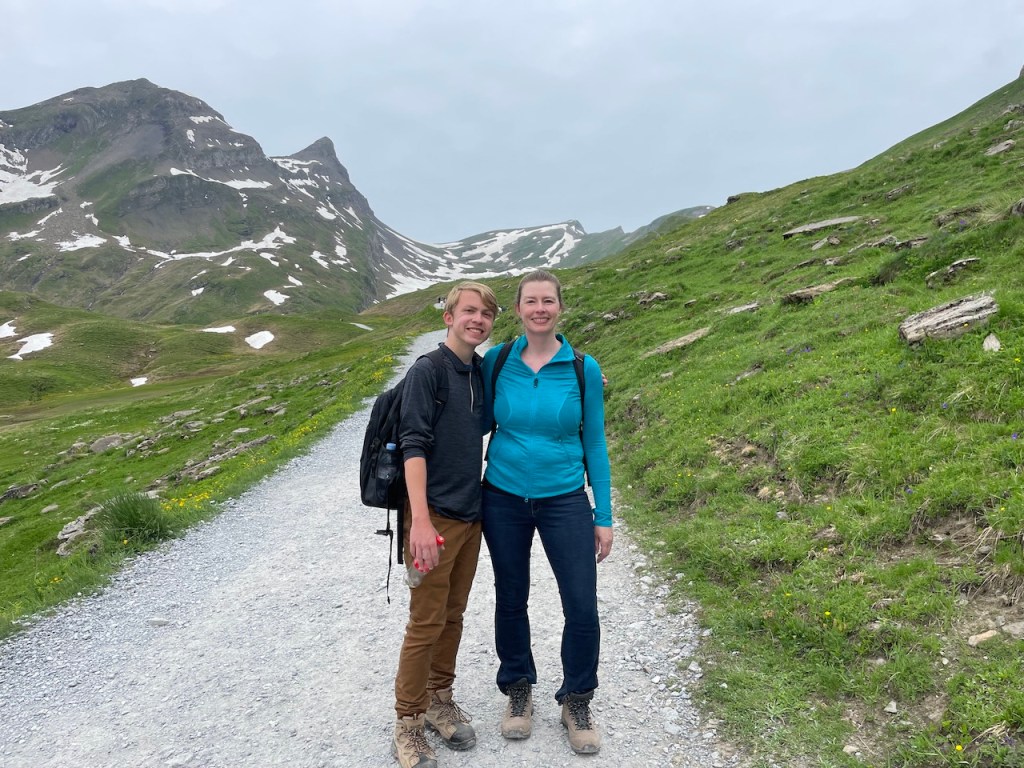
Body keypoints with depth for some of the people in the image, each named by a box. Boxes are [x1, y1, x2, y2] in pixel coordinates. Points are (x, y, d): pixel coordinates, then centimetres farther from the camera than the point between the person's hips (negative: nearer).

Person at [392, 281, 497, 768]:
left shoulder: (483, 372, 9)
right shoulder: (427, 371, -11)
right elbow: (413, 446, -17)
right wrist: (420, 521, -24)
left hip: (472, 515, 6)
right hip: (435, 516, -6)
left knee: (453, 616, 16)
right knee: (426, 622, 1)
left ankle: (440, 700, 33)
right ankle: (408, 724, 16)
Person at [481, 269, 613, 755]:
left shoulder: (584, 369, -7)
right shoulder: (496, 362, -5)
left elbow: (594, 443, -1)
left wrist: (604, 517, -1)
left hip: (564, 501, -1)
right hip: (503, 499, 1)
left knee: (582, 608, 0)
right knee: (511, 600, 14)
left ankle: (576, 703, 26)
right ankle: (518, 692, 38)